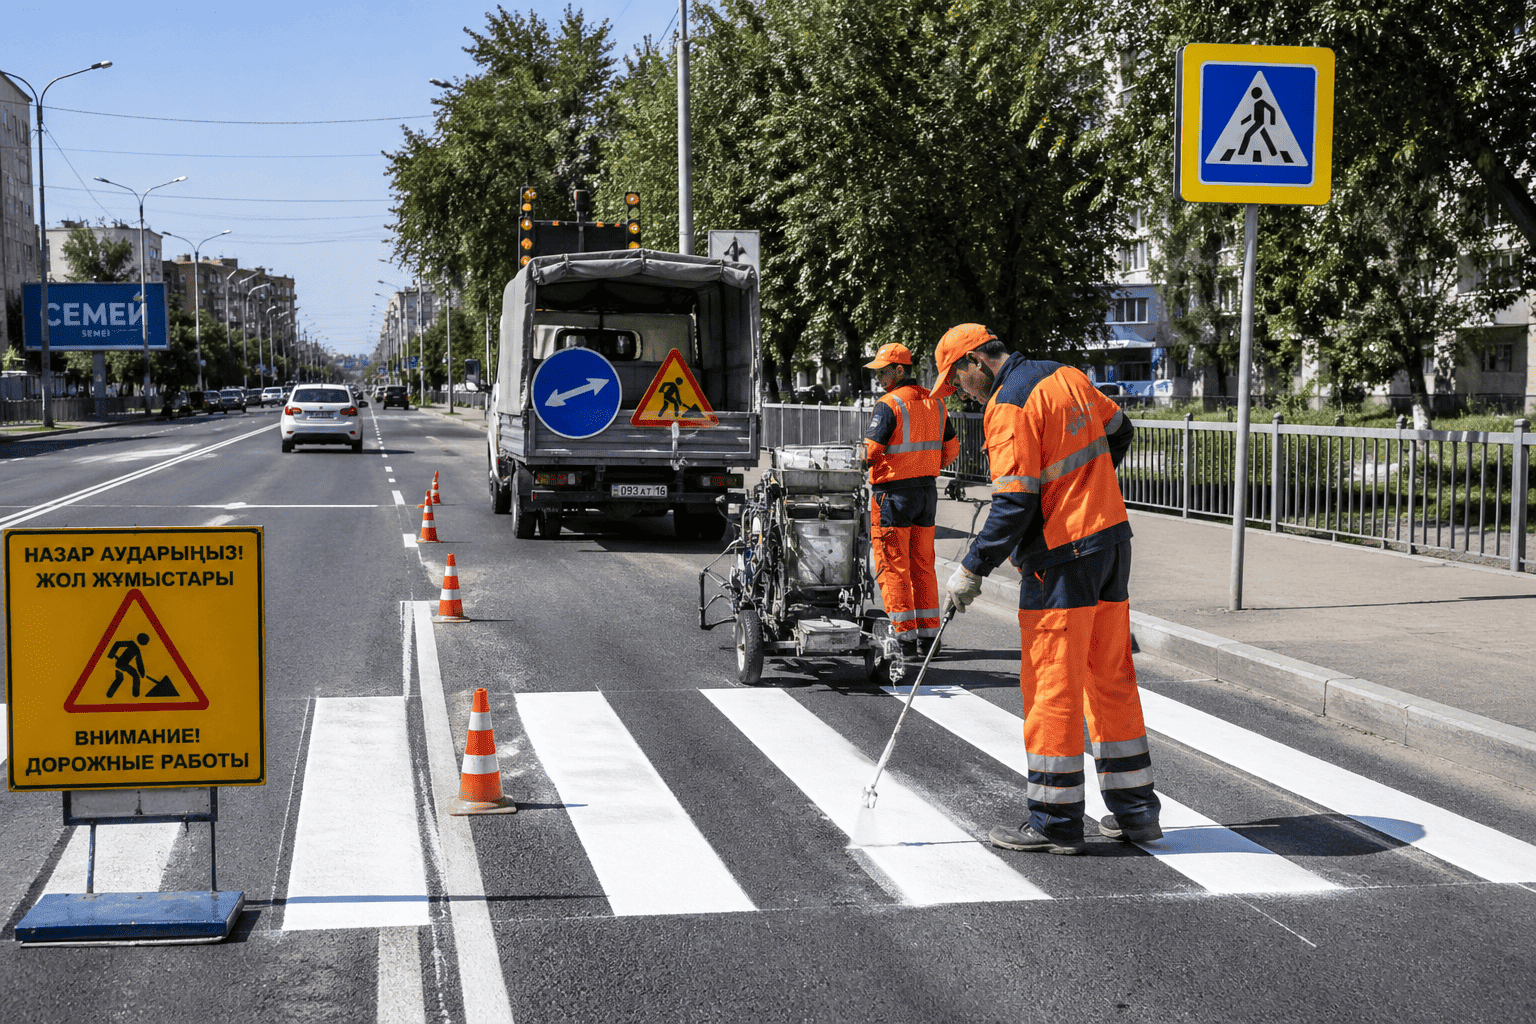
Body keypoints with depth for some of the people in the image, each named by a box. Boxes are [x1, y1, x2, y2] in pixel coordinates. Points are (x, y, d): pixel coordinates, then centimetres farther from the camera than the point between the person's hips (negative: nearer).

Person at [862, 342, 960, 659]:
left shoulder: (889, 405, -14)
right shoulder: (935, 403, 8)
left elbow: (871, 451, -17)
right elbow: (951, 448, 13)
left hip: (894, 493, -7)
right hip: (928, 491, 7)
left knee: (893, 566, -2)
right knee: (922, 564, 13)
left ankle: (906, 637, -4)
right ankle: (928, 635, 15)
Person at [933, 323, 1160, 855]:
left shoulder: (1009, 405, -15)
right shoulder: (1067, 376, 10)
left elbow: (1014, 505, -20)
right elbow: (1118, 432, 25)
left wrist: (971, 570, -12)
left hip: (1063, 558, -9)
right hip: (1112, 536, 9)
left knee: (1052, 686, -2)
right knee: (1111, 677, 14)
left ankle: (1055, 822, 3)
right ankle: (1135, 809, 20)